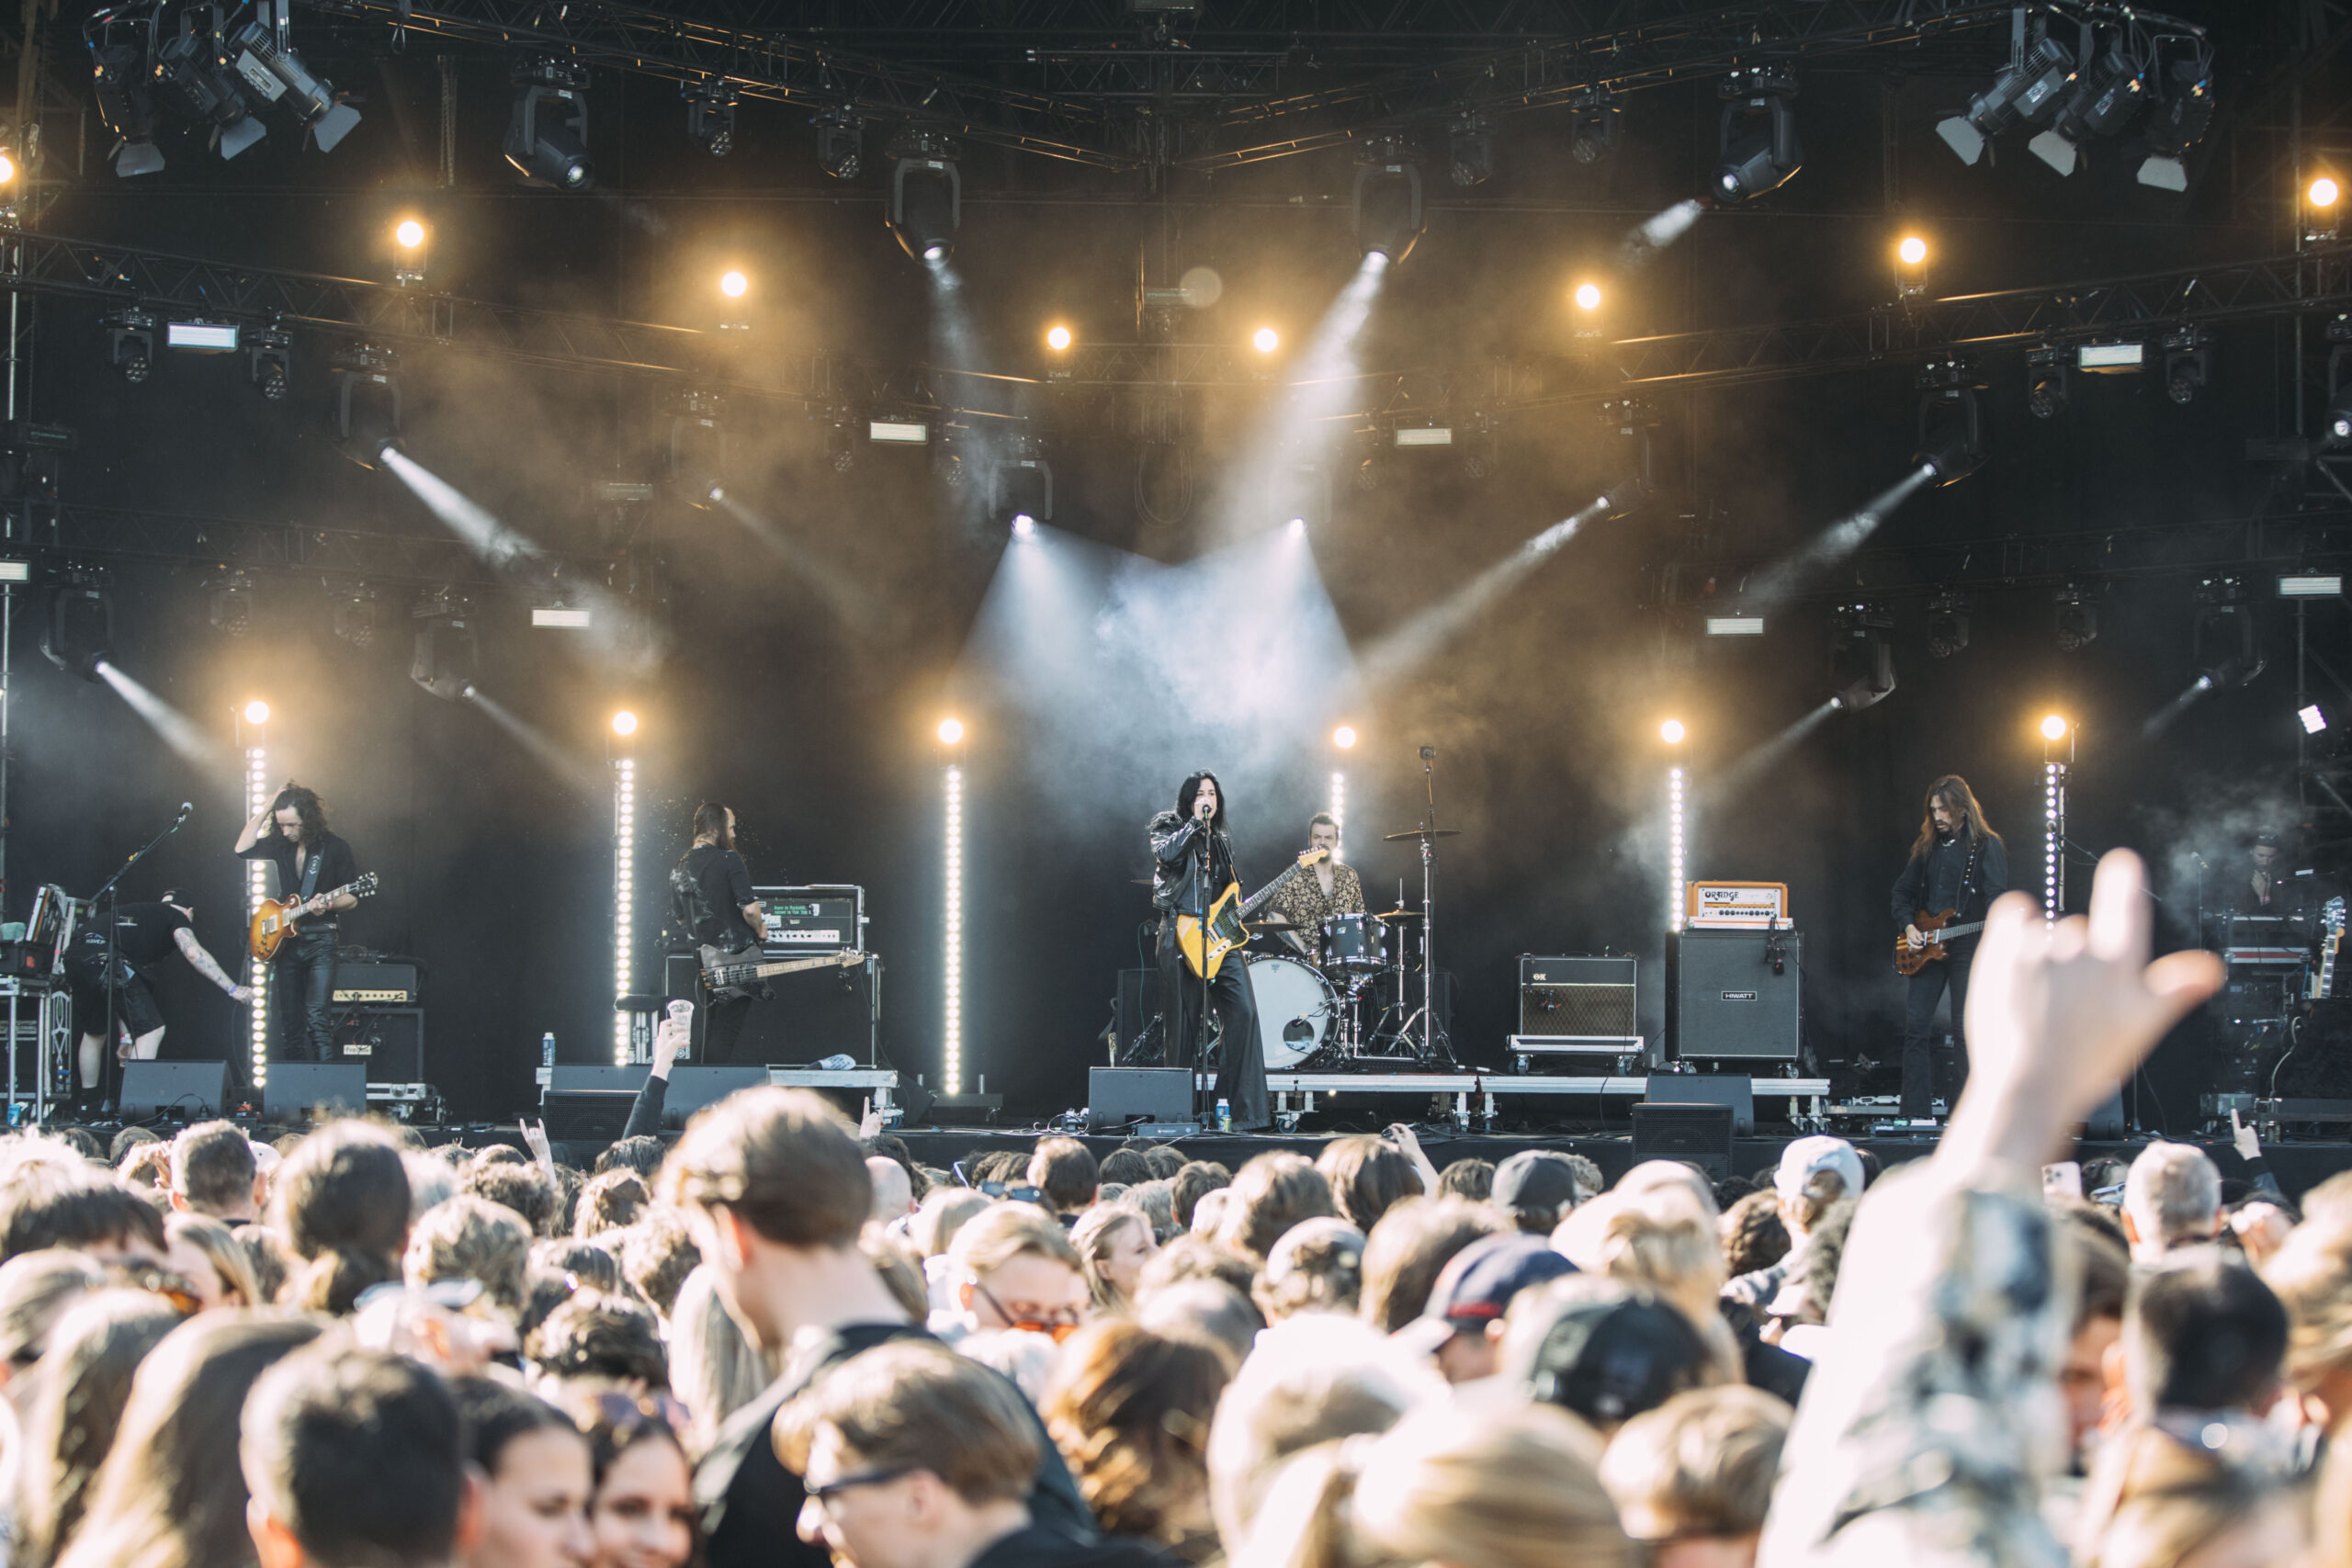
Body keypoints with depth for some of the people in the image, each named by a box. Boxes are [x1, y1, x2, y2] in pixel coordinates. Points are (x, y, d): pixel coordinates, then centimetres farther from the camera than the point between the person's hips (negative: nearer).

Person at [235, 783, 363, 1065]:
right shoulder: (280, 845, 9)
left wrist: (328, 904, -22)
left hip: (320, 940, -5)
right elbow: (242, 848, 0)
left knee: (317, 1018, -16)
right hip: (285, 941, 5)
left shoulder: (334, 848, -4)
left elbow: (352, 898, 0)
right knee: (289, 1023, 5)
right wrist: (267, 808, -2)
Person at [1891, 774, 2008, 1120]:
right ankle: (1916, 1114, 0)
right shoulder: (1926, 846, 15)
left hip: (1968, 949, -5)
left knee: (1965, 1033, -3)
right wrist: (1907, 926, 3)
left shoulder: (1987, 846, -2)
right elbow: (1903, 890, 20)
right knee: (1915, 1026, -2)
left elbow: (1996, 894, -13)